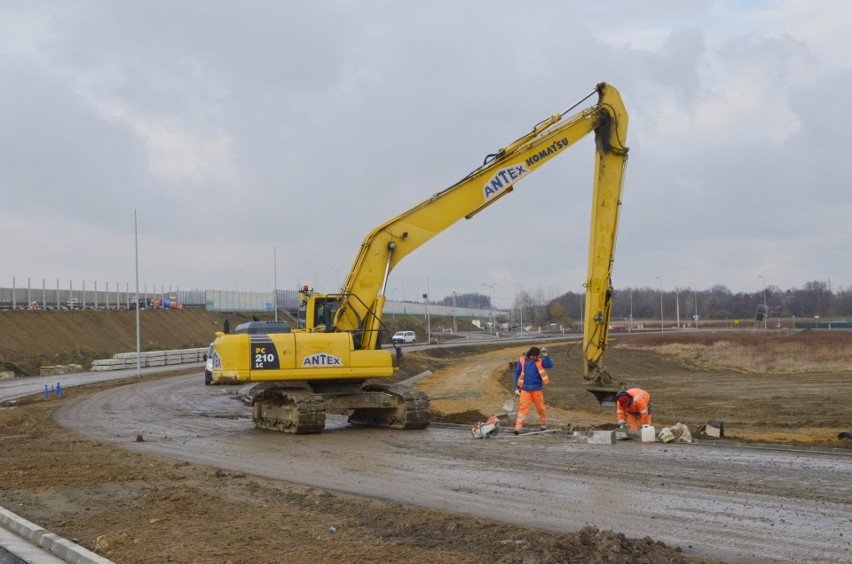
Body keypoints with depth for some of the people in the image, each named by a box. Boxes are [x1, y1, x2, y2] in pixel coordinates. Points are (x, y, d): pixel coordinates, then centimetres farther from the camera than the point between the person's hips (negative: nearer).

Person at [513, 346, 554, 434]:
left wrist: (546, 356, -28)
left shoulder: (540, 361, -1)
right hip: (525, 389, 0)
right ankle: (518, 427, -13)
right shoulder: (522, 361, -2)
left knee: (540, 407, 11)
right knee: (523, 407, -8)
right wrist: (516, 388, 6)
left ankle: (543, 423, 33)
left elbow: (549, 365, -16)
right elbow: (517, 374, 6)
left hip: (537, 389, 0)